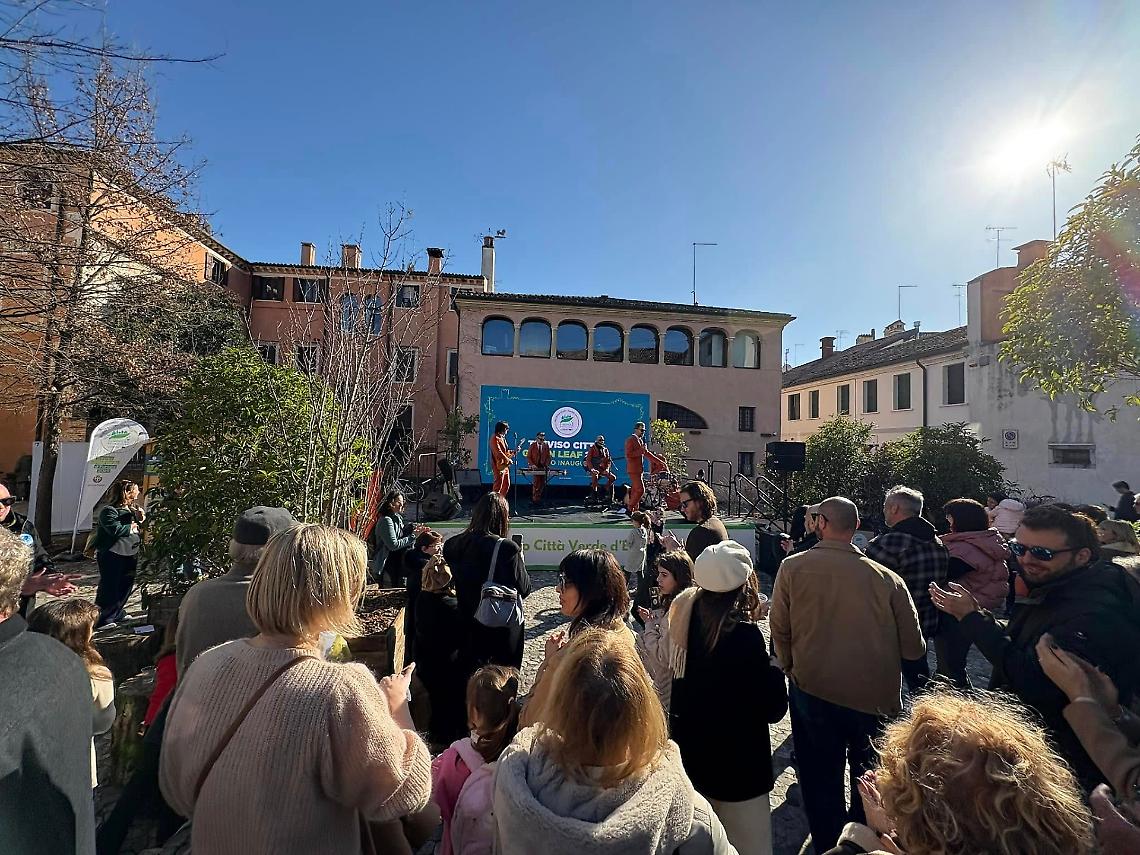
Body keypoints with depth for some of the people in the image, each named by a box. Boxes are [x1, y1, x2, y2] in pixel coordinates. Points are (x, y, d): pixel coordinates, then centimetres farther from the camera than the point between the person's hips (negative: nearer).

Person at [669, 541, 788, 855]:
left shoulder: (685, 613, -9)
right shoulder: (744, 635, -29)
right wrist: (775, 670, -3)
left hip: (689, 750, 7)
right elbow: (772, 709, -18)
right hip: (735, 762, -6)